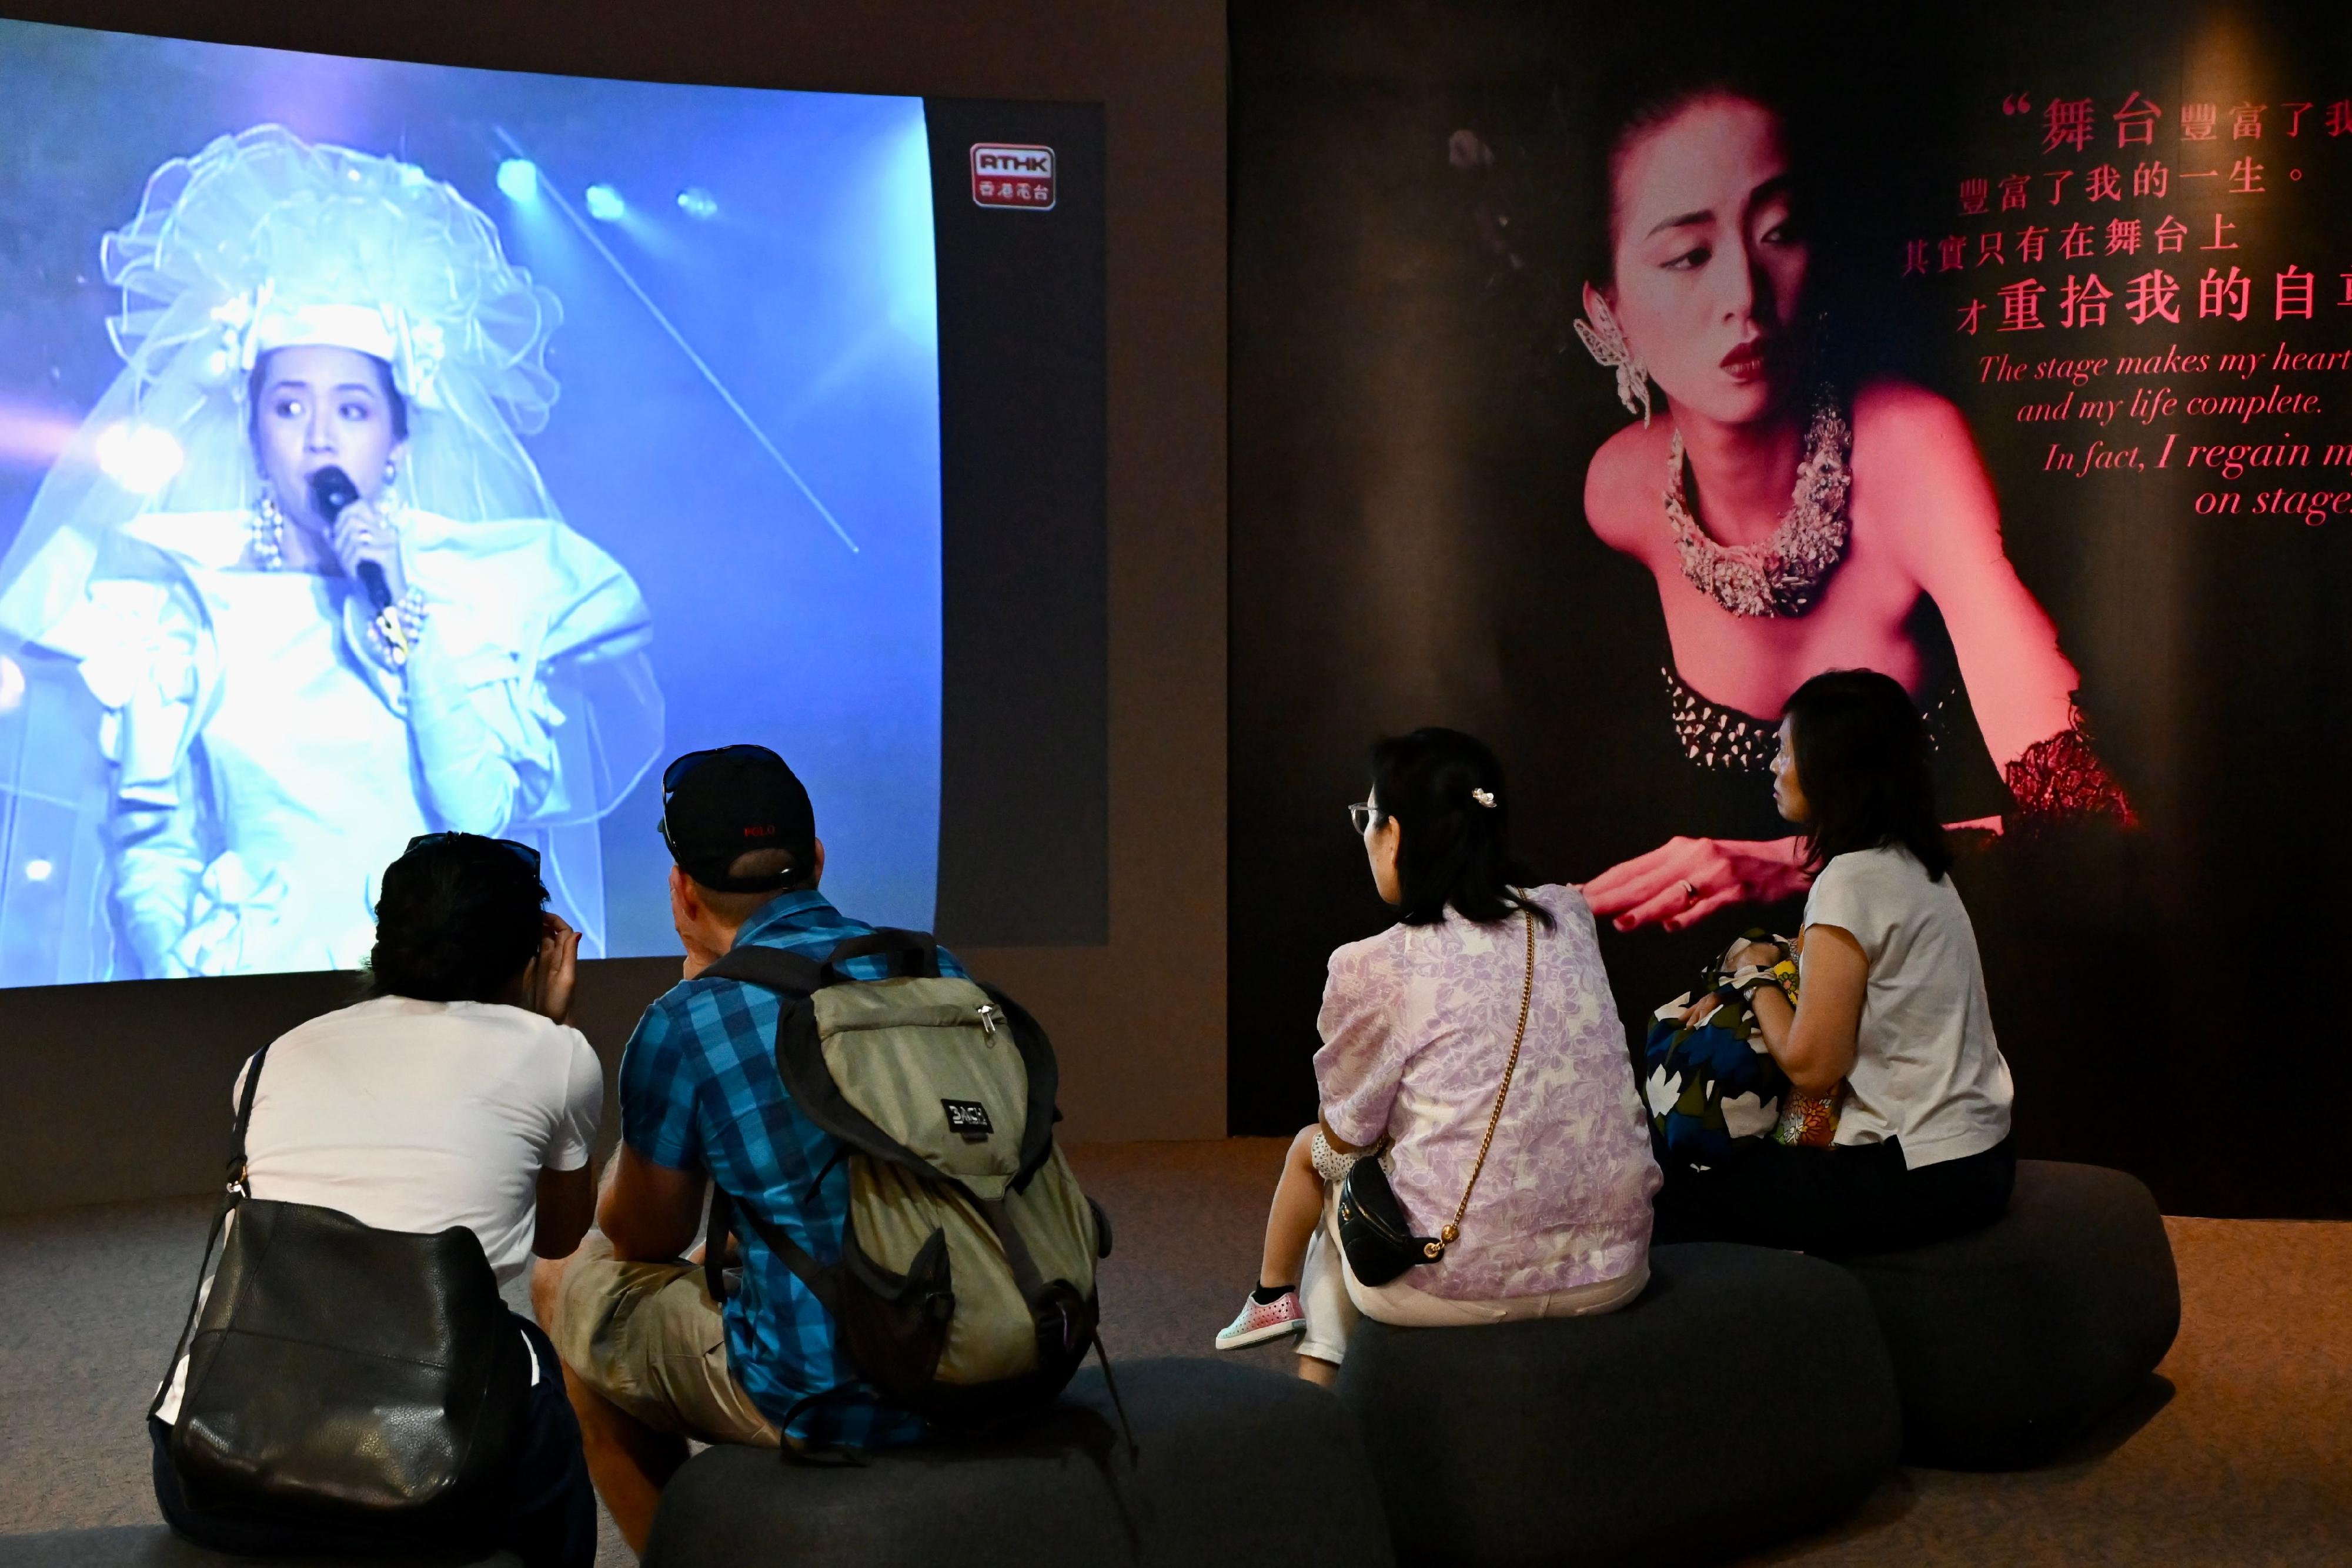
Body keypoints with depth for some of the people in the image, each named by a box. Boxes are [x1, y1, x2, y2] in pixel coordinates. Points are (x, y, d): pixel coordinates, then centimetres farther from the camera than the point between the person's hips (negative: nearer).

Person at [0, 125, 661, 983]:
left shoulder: (478, 587, 8)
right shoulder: (186, 595, 8)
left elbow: (488, 813, -3)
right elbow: (148, 832, 5)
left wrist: (404, 613, -6)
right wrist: (177, 971, -13)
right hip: (245, 976, 0)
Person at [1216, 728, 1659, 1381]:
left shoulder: (1374, 967, -13)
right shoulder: (1569, 918, 2)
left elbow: (1344, 1146, 0)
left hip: (1461, 1285, -5)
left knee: (1313, 1151, 24)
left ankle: (1273, 1297, 48)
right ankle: (1320, 1367, 39)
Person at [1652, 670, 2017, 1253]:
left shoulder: (1853, 881, -19)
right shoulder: (1914, 866, 10)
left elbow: (1811, 1065, -17)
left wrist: (1756, 974, -1)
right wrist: (1742, 996, 7)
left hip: (1919, 1179, -10)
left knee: (1677, 1197, -2)